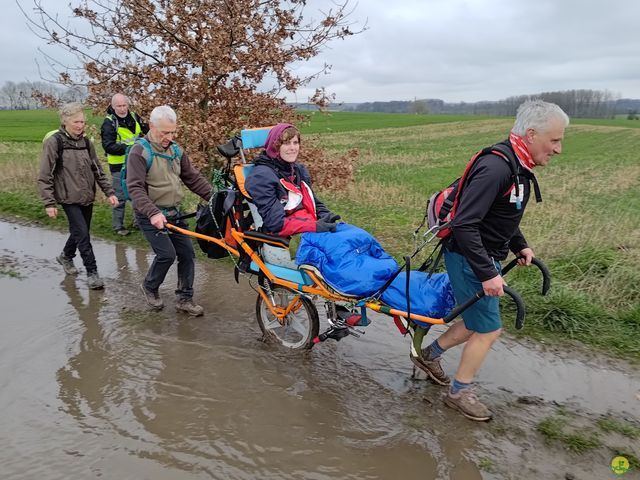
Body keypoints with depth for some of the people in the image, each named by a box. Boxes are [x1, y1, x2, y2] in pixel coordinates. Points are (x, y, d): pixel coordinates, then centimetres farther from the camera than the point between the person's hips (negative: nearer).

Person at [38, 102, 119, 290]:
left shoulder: (86, 142, 6)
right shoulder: (54, 142, -10)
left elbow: (97, 170, 12)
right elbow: (45, 176, -10)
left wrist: (109, 192, 6)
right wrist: (49, 203, -13)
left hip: (88, 197, 6)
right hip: (69, 198, -6)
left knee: (79, 232, 16)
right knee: (82, 234, -9)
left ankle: (66, 256, 42)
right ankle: (92, 272, 1)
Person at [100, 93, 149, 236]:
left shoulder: (134, 116, 3)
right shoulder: (109, 123, -14)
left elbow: (146, 130, 20)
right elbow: (108, 146, -21)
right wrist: (128, 148, -31)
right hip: (120, 166, -6)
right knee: (120, 197, 1)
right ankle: (118, 226, 13)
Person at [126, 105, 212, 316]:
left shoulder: (176, 150, 7)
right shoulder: (139, 152, -13)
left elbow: (193, 178, 10)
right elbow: (135, 187, -22)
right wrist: (153, 213, -35)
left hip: (174, 213, 6)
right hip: (151, 215, -6)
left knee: (187, 253, 3)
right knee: (167, 254, -14)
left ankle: (185, 299, 16)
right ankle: (150, 287, 15)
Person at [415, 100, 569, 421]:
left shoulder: (517, 166, 5)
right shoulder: (496, 168, -27)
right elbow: (464, 225, -31)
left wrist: (519, 245, 13)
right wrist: (487, 274, -30)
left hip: (484, 257, 10)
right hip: (469, 259, -10)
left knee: (479, 321, 19)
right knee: (489, 330, 2)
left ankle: (430, 355, 38)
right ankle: (459, 393, 22)